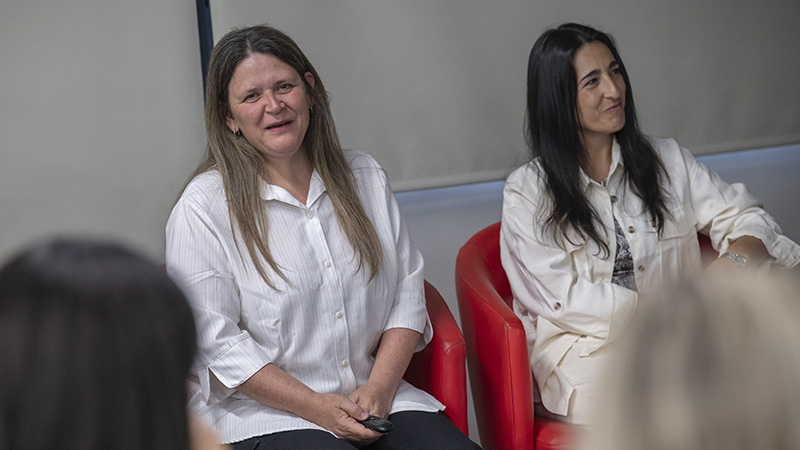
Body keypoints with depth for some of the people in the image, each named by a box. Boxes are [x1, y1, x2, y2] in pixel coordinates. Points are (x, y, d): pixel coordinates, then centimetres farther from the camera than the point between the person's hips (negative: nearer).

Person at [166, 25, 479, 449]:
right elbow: (215, 340, -7)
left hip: (377, 398, 4)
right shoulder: (202, 208, -4)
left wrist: (379, 388, -5)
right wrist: (317, 407, -13)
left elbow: (407, 290, 10)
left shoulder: (364, 177, 12)